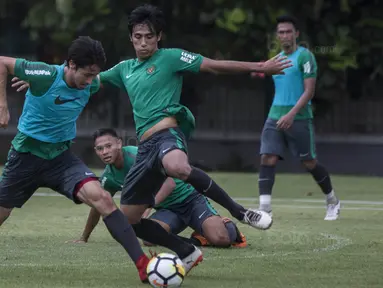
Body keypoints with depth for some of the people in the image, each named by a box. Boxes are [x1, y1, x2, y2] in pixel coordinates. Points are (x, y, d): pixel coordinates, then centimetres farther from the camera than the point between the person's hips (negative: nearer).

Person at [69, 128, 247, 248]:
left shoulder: (137, 156, -21)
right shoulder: (109, 177, 1)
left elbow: (169, 183, -31)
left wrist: (148, 207, -42)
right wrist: (84, 238, 26)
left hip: (189, 198, -6)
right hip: (167, 209, 6)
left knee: (220, 238, -30)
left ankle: (228, 227, 9)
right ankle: (198, 240, -6)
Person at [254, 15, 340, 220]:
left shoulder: (304, 56, -7)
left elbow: (309, 91, -14)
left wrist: (291, 114, -22)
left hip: (299, 118, -6)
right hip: (275, 117, 6)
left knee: (309, 163, 4)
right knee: (267, 159, -11)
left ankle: (332, 202, 25)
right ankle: (264, 209, -15)